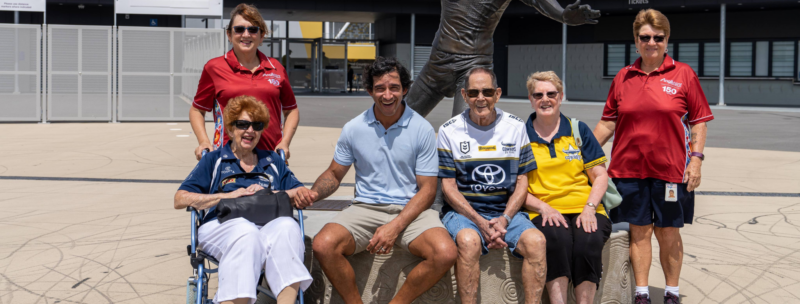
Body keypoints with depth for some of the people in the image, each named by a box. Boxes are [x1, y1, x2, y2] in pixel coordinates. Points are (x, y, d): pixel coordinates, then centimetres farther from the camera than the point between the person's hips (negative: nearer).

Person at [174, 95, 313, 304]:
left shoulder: (272, 161, 29)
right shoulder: (214, 160, 21)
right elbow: (180, 200, 9)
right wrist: (228, 195, 0)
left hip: (268, 226, 2)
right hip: (221, 226, -2)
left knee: (287, 227, -35)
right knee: (246, 234, -39)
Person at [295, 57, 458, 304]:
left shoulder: (422, 130, -2)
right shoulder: (353, 129, 5)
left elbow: (427, 189, -3)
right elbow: (334, 174, 16)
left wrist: (395, 227, -17)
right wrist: (314, 193, -8)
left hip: (411, 209, -1)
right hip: (367, 208, 1)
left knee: (445, 253, -30)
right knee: (323, 245, -28)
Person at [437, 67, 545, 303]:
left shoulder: (516, 127, 8)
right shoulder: (449, 131, 2)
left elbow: (522, 182, 8)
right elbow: (448, 187, 0)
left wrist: (504, 219, -9)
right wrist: (480, 222, -14)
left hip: (506, 211, 2)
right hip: (463, 211, -2)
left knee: (536, 240, -27)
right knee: (469, 240, -35)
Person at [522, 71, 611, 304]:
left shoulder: (579, 130, 16)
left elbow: (600, 176, 13)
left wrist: (590, 208, -5)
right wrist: (543, 207, -10)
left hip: (584, 209, 1)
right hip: (544, 212, -1)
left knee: (588, 241, -32)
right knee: (557, 237, -35)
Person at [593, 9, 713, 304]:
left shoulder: (683, 74, 1)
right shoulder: (623, 77, 8)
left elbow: (699, 121, 2)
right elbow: (608, 122, 12)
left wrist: (696, 158, -7)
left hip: (670, 169, -2)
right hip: (628, 167, 2)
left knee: (668, 233, 7)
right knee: (639, 231, 6)